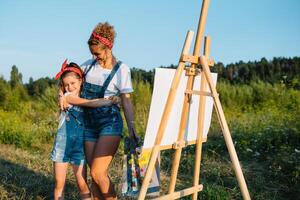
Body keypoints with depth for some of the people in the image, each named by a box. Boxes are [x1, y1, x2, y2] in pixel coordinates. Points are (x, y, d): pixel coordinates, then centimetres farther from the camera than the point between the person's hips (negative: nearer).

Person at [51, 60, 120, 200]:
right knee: (59, 184, 4)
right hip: (62, 145, -3)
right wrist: (110, 101, -22)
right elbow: (91, 103, -17)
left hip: (79, 147, 3)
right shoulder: (67, 97, -5)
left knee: (83, 185, 2)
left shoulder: (85, 96, 11)